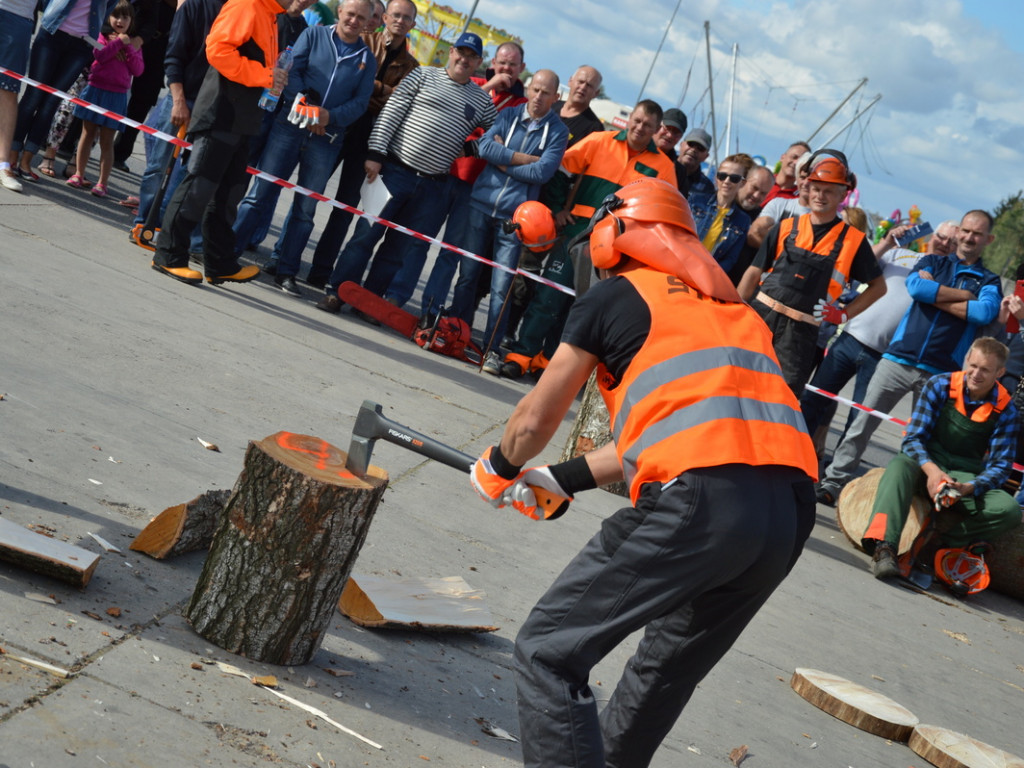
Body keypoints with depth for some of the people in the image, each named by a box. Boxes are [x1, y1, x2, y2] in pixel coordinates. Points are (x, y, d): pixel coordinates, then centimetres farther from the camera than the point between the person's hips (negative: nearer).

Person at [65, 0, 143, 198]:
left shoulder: (134, 43, 8)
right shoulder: (103, 35, 3)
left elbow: (138, 70, -2)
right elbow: (99, 55, -15)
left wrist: (129, 48, -10)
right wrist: (118, 42, -13)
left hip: (117, 96, 0)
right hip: (96, 90, 0)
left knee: (106, 141, 2)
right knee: (88, 134, 8)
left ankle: (102, 183, 4)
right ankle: (79, 175, 17)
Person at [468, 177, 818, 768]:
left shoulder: (613, 297, 11)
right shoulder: (732, 307, 30)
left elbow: (536, 421, 18)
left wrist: (498, 467, 40)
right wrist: (563, 478, 40)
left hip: (697, 501, -7)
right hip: (791, 513, 7)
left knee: (550, 655, 0)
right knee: (668, 669, 27)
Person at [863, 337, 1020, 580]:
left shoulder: (1005, 410, -2)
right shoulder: (940, 386, -4)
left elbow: (1000, 466, -3)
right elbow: (913, 438, -7)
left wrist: (969, 487, -24)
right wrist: (931, 469, -29)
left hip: (965, 475, 1)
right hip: (926, 462, -1)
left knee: (1009, 510, -28)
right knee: (899, 466, -38)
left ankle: (941, 541, -29)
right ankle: (883, 546, -54)